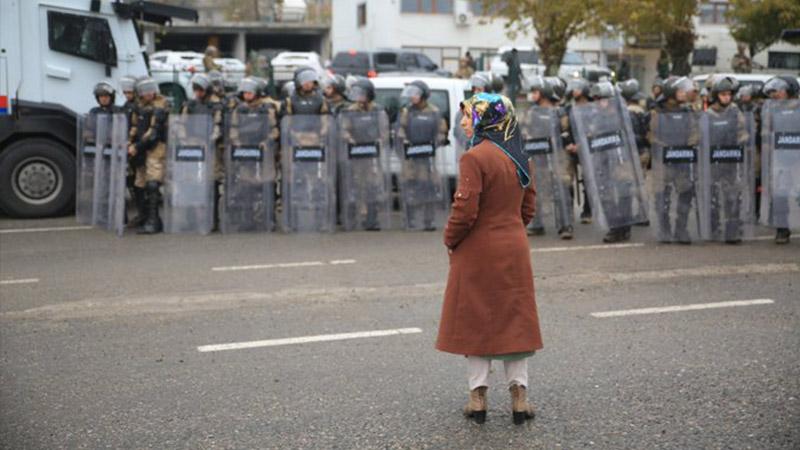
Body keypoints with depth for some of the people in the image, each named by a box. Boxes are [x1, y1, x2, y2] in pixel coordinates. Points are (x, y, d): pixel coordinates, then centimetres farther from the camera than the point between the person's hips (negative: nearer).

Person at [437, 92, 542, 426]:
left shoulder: (475, 158, -17)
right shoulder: (518, 158, 7)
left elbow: (465, 210, -20)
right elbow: (528, 208, 12)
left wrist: (450, 240, -5)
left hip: (478, 252, -6)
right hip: (515, 250, 6)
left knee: (476, 321, 5)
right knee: (514, 319, 12)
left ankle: (478, 397, 9)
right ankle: (519, 394, 11)